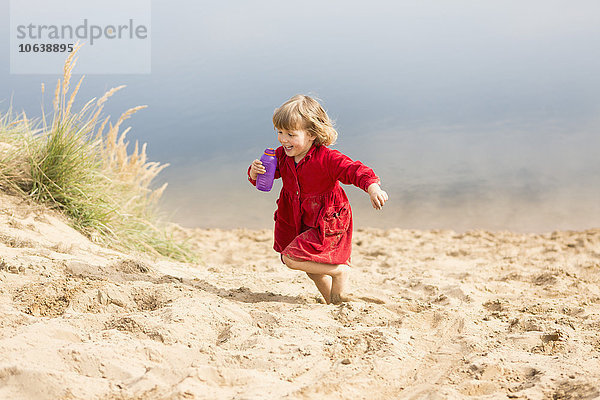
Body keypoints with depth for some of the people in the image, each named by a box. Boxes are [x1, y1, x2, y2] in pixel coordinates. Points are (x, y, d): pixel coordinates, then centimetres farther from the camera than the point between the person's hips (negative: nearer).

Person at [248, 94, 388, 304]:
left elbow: (355, 171, -31)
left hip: (326, 225, -7)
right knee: (311, 268, 17)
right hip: (297, 222, 7)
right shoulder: (282, 155, -3)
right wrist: (255, 172, -21)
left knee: (291, 258, -18)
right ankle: (331, 302, 39)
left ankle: (340, 271, -4)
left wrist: (373, 187, -51)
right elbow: (264, 176, 5)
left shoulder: (327, 159, -23)